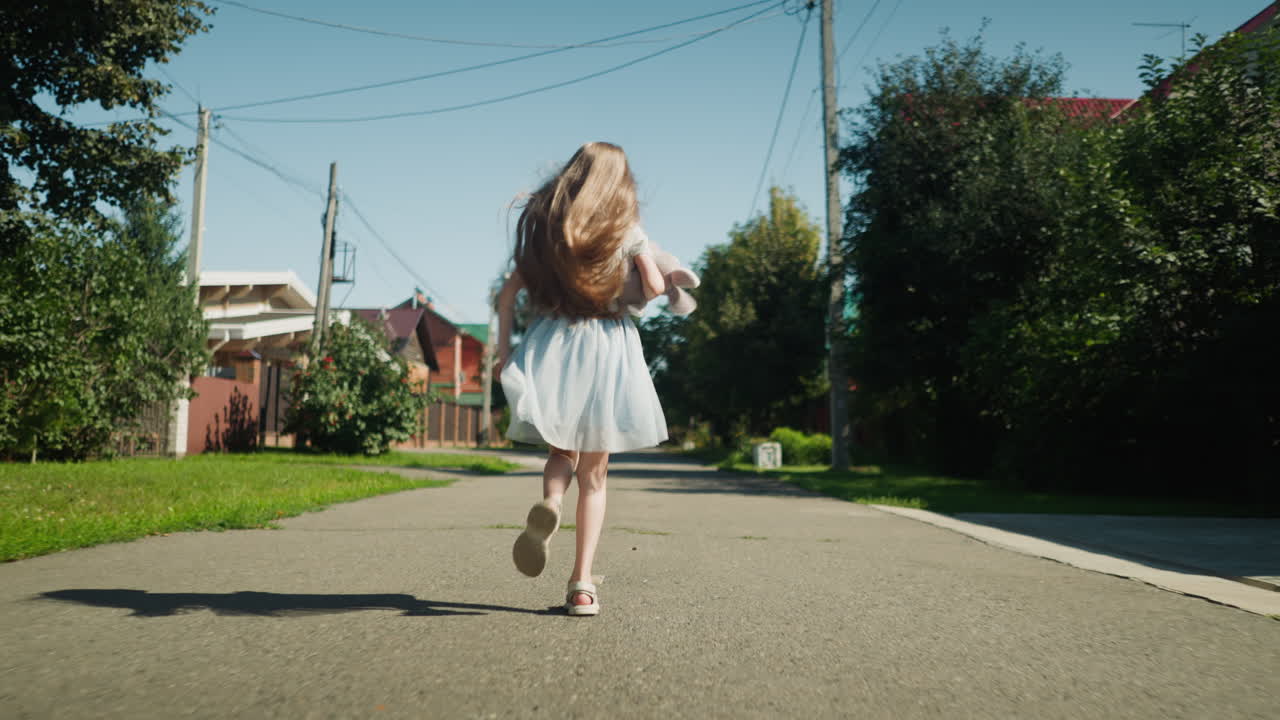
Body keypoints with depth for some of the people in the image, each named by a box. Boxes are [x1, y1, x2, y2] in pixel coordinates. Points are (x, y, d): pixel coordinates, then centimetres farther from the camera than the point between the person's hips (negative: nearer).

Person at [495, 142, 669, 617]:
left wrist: (503, 349, 8)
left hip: (550, 346, 2)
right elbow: (655, 286, -1)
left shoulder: (543, 223, 11)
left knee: (561, 451, 18)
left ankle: (549, 504, -17)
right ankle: (582, 583, 2)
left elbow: (509, 291, 6)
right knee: (594, 472, 6)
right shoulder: (626, 227, 6)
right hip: (607, 345, -1)